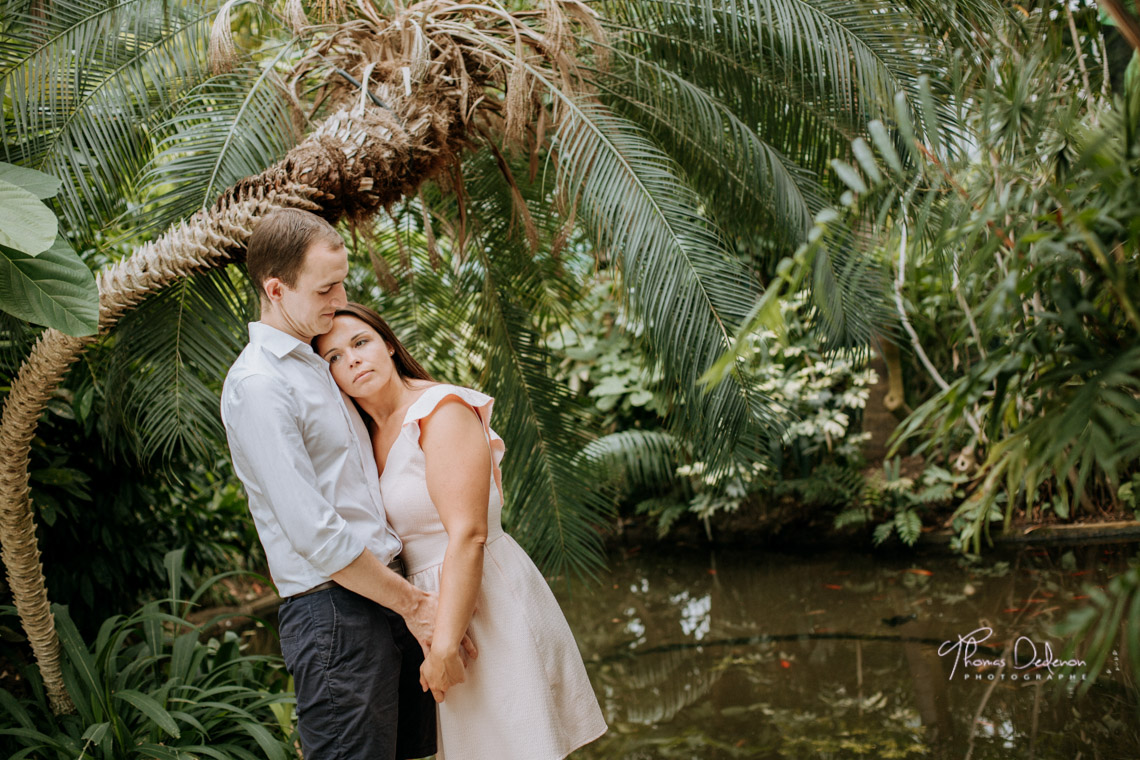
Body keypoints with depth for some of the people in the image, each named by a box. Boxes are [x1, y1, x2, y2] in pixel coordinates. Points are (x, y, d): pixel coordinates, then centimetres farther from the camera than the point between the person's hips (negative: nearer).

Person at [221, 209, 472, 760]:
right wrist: (412, 602, -12)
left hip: (384, 596, 9)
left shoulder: (314, 364, 17)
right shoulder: (257, 385, -15)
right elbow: (313, 533, -19)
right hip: (334, 611, -9)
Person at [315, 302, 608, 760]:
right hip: (427, 598, 8)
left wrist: (444, 646, -23)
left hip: (489, 599, -8)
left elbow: (468, 536, -22)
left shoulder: (442, 411, -16)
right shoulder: (371, 434, 10)